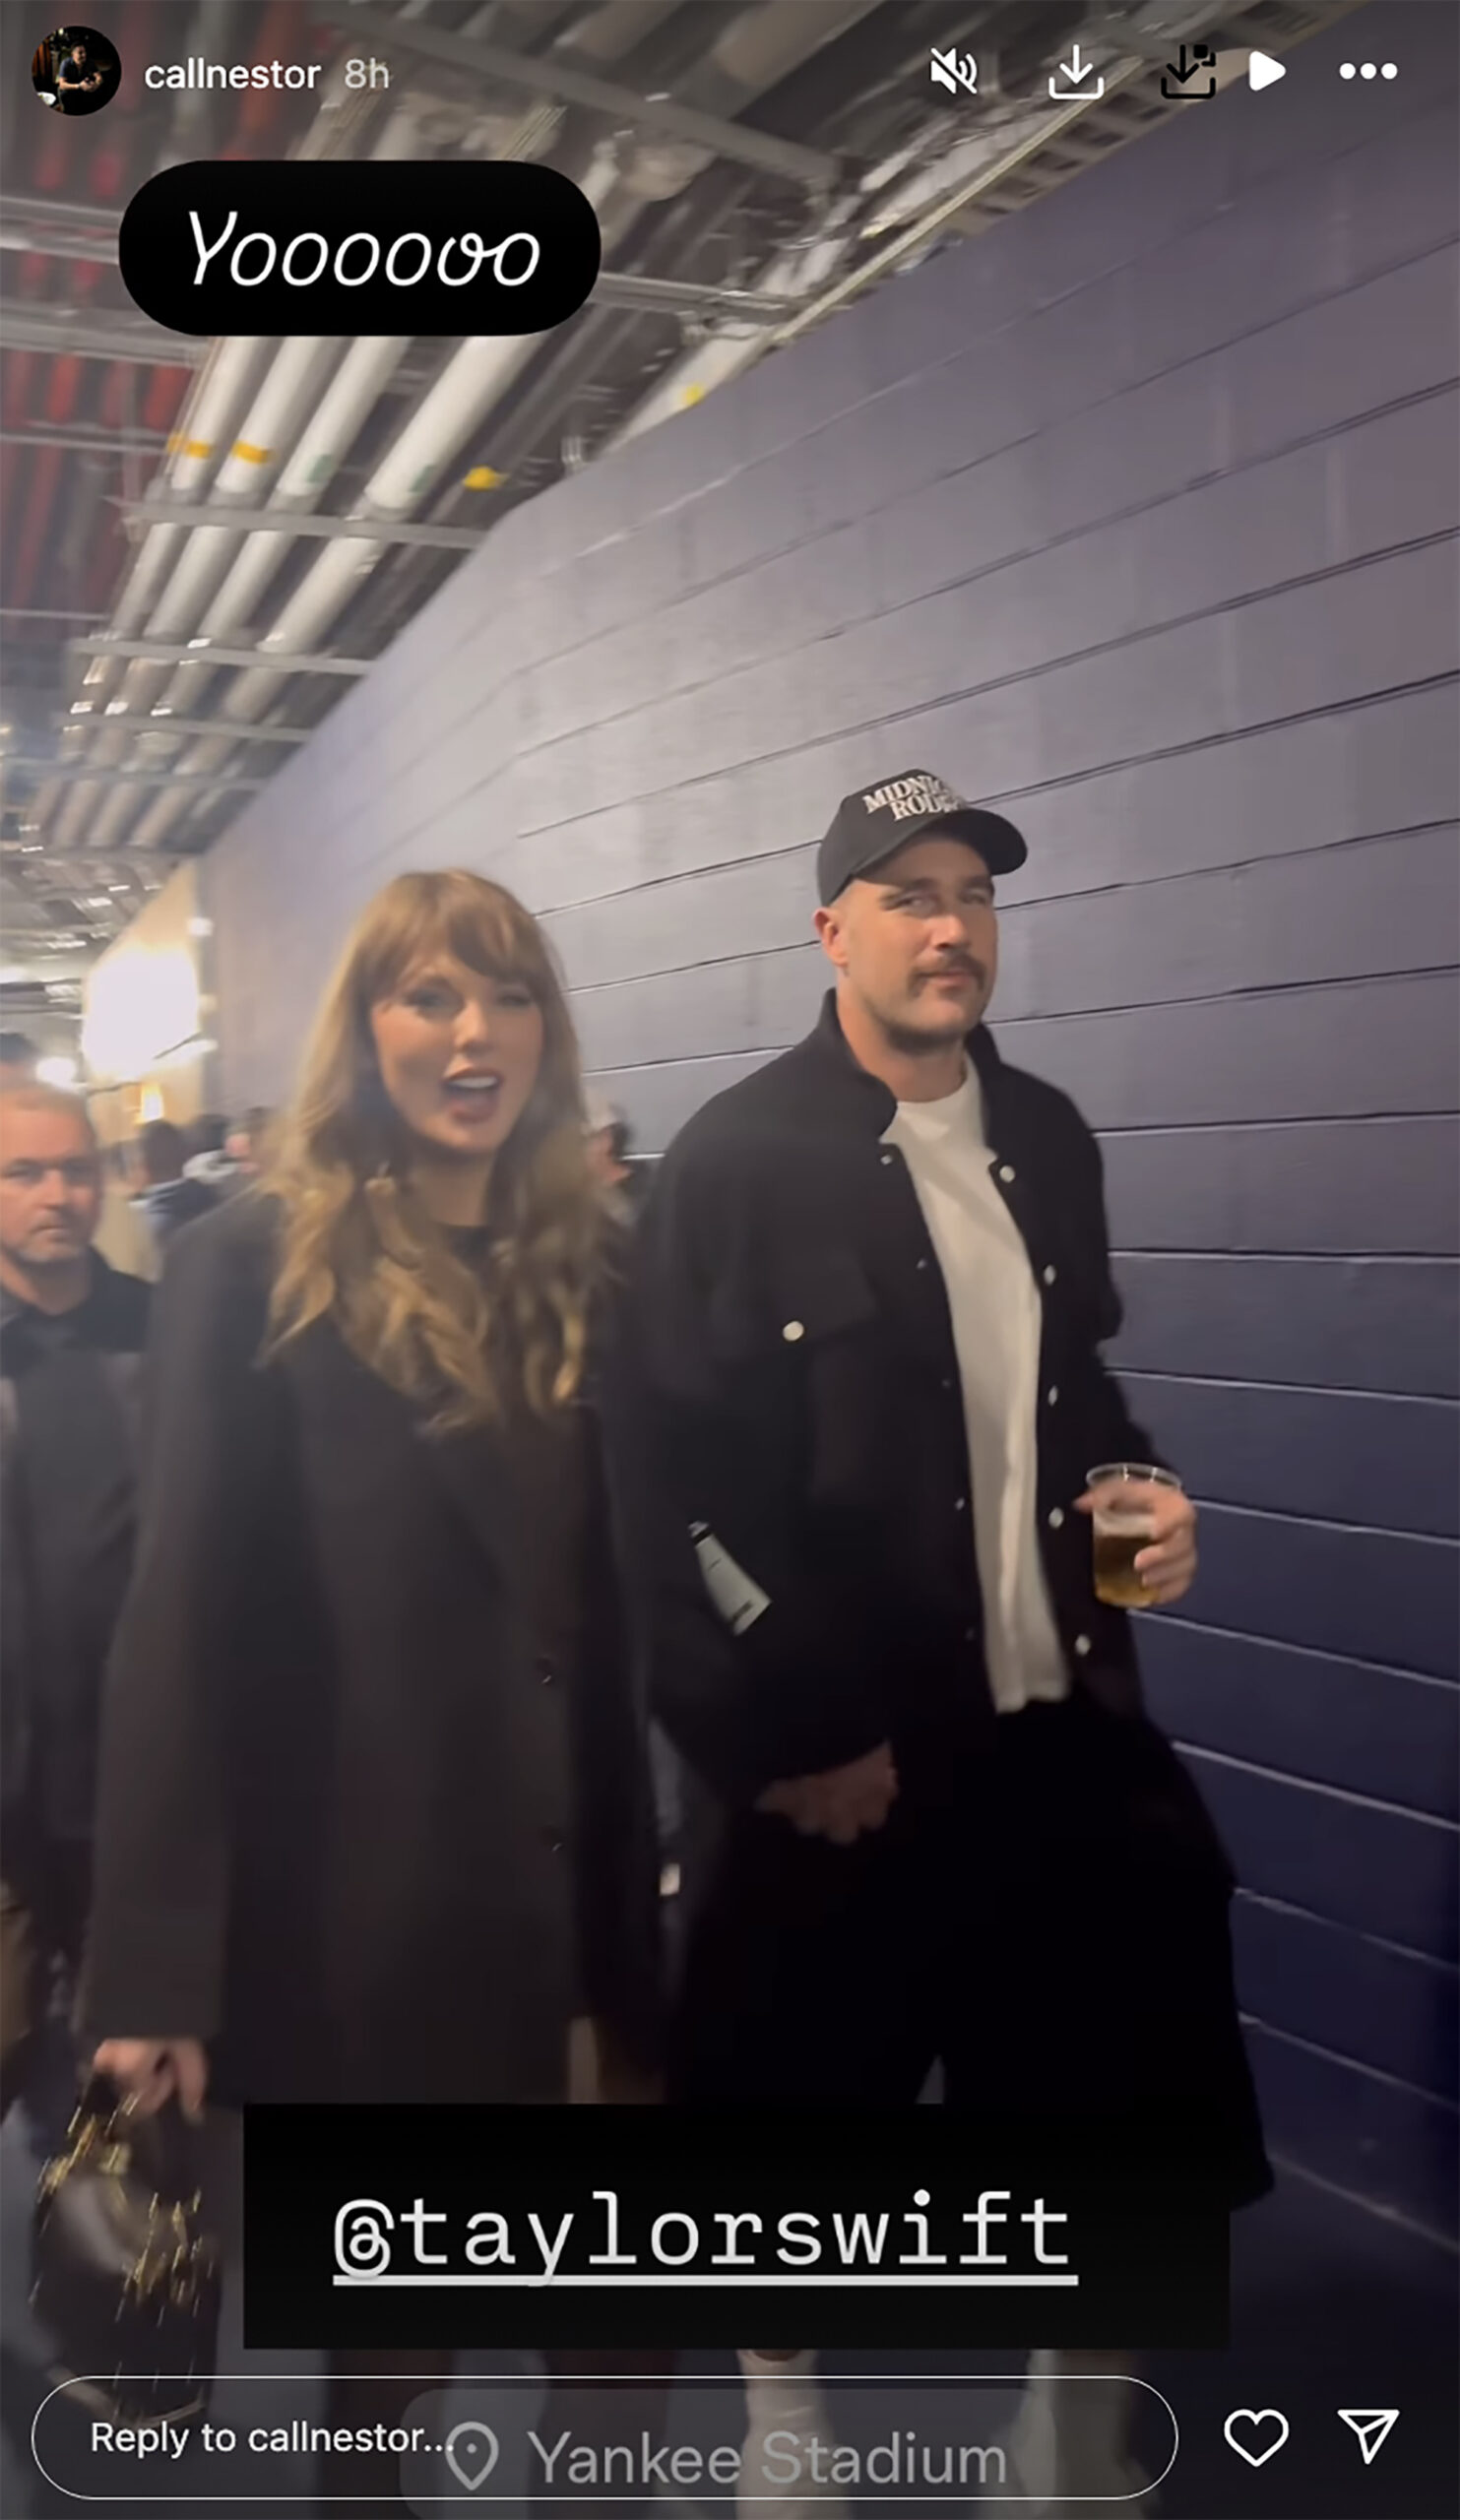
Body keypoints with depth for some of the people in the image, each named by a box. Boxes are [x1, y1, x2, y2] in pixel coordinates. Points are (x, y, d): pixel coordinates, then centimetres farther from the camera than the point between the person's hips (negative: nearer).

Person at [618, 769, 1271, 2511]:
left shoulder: (1047, 1139, 7)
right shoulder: (730, 1164, -12)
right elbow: (675, 1487, -14)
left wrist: (1139, 1494, 0)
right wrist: (788, 1741, -14)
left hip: (1058, 1730, 6)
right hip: (834, 1753, -5)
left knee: (1106, 2089, 16)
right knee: (791, 2120, 14)